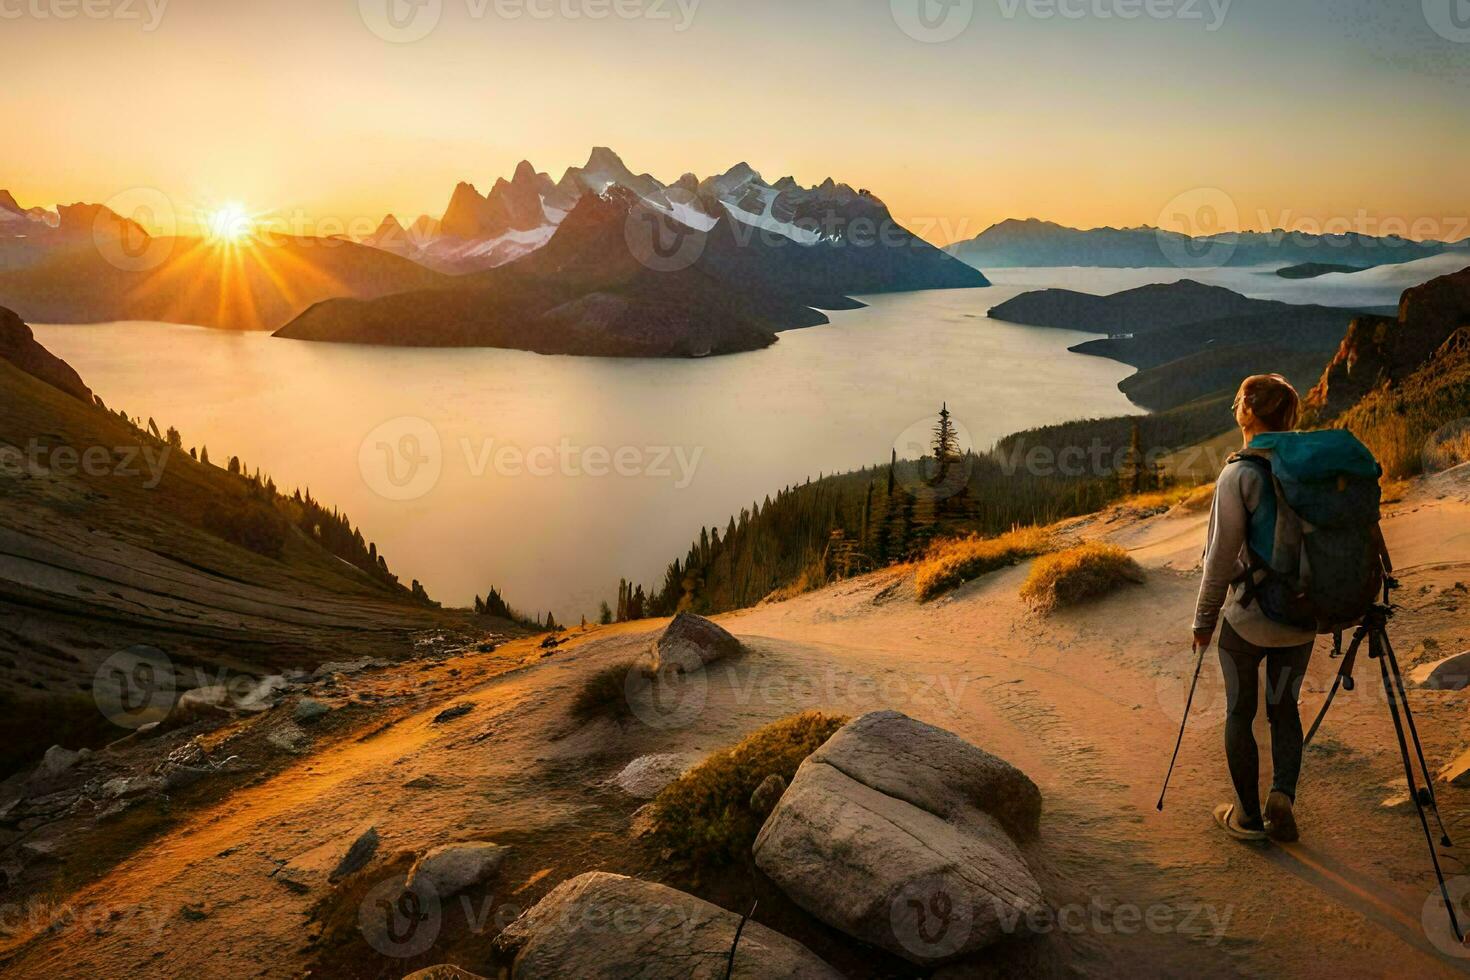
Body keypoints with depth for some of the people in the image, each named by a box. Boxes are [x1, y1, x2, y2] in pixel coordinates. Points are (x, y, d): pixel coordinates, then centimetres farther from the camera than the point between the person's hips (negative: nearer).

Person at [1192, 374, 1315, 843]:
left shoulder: (1238, 474, -16)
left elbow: (1222, 555, -14)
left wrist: (1204, 618, -3)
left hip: (1248, 616, -4)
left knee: (1239, 713, 11)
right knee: (1284, 707, 20)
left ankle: (1249, 815, 21)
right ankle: (1282, 795, 4)